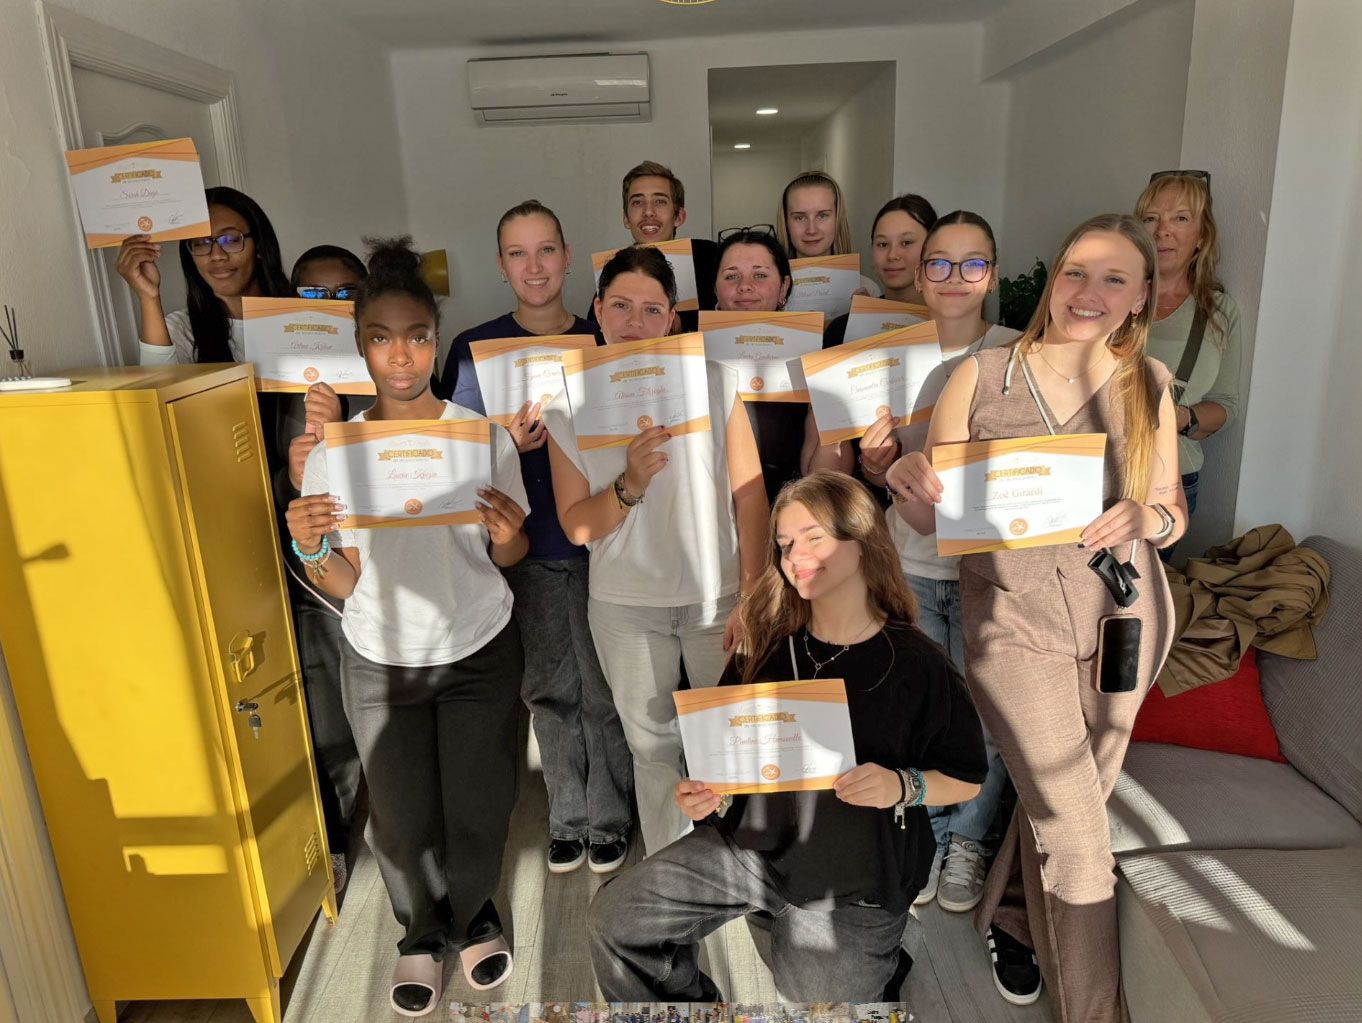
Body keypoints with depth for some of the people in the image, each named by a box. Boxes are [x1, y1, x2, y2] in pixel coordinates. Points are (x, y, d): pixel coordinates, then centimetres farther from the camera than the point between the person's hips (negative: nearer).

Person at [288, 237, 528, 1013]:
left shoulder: (486, 437, -12)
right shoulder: (333, 452, -9)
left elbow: (509, 559, -3)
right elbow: (344, 585, -5)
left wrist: (506, 534, -25)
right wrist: (312, 549, -26)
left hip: (480, 652, 0)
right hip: (381, 663, 1)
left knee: (479, 806, 11)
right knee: (402, 818, 13)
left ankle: (474, 912, 43)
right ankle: (422, 928, 43)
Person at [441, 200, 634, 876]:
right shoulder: (475, 348, 0)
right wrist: (513, 444, -19)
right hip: (527, 547, 0)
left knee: (605, 688, 6)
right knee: (549, 689, 11)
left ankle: (609, 820, 25)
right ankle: (566, 818, 30)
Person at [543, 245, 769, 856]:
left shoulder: (714, 381, -8)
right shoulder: (568, 408, -4)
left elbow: (749, 496, -6)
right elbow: (577, 527, -4)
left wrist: (752, 598, -9)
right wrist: (630, 485, -22)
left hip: (716, 595, -1)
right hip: (626, 605, 2)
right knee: (651, 745, 17)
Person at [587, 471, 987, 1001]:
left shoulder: (917, 663, -13)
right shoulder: (767, 644, -3)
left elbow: (967, 779, -4)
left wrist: (902, 786, -22)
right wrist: (704, 792, -12)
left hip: (855, 884, -3)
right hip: (748, 843, 3)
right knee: (613, 918, -5)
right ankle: (692, 999, 22)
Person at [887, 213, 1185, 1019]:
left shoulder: (1149, 385, 0)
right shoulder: (981, 376, -6)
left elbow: (1175, 515, 6)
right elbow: (932, 520, -4)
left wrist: (1144, 517, -17)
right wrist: (909, 483, -27)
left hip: (1120, 619, 3)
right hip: (1014, 622, -3)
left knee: (1061, 800, 19)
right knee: (1078, 832, -3)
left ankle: (1010, 920, 48)